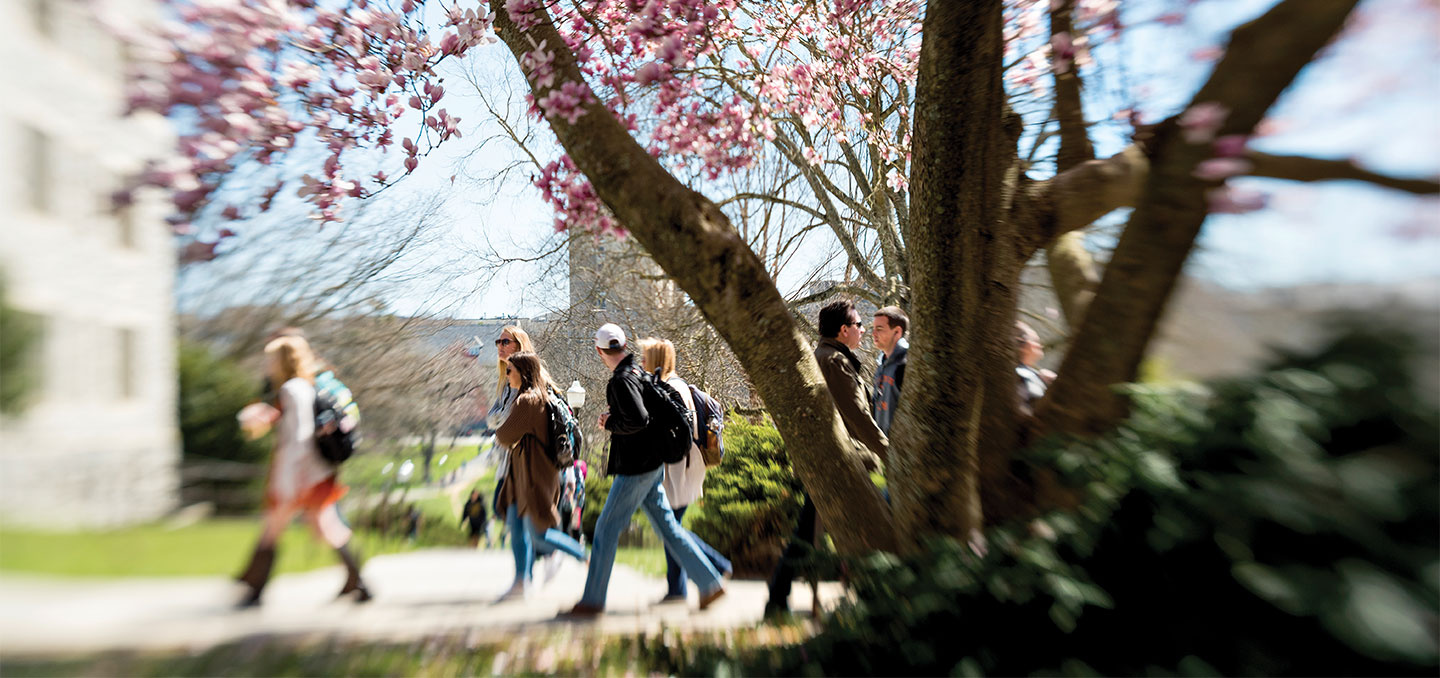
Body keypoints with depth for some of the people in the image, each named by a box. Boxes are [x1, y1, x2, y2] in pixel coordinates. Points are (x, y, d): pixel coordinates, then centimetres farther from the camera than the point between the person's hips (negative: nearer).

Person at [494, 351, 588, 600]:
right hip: (522, 474, 10)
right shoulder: (542, 397, 12)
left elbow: (505, 436, -15)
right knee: (517, 529, 9)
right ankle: (521, 581, 13)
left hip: (534, 474, -10)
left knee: (538, 534, -4)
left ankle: (585, 557, 10)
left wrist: (498, 434, 7)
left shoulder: (527, 400, -18)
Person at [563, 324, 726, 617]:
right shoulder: (638, 373, 12)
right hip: (651, 465, 9)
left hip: (637, 469, -9)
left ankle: (592, 600, 8)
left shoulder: (621, 380, -17)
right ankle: (709, 583, 13)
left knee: (606, 529, 0)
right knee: (667, 526, 12)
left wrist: (609, 424, -11)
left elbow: (638, 420, -27)